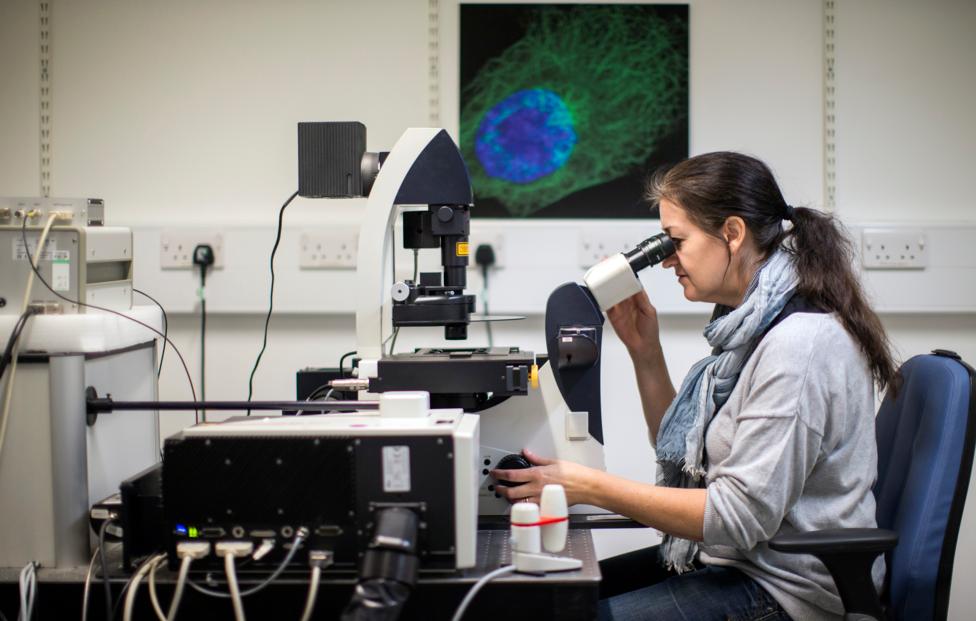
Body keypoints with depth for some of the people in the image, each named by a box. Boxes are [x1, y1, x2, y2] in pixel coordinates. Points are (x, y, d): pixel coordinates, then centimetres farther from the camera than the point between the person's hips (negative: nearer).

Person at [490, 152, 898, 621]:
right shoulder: (751, 327, 8)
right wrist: (644, 352, 6)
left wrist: (589, 488, -22)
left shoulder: (798, 344, -22)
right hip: (738, 563, 9)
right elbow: (684, 454, 17)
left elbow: (739, 515, -25)